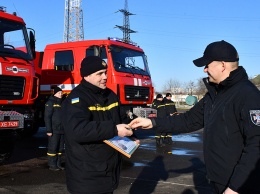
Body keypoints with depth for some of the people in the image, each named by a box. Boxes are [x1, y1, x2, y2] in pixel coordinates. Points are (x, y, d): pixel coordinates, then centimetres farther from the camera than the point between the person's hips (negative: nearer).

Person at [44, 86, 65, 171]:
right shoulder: (50, 102, -6)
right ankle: (52, 165, 4)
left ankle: (58, 164, 20)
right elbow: (47, 117, -12)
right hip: (54, 131, -7)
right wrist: (49, 130, -17)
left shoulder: (62, 103, 16)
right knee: (53, 148, -3)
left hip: (62, 130, 7)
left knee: (60, 148, 11)